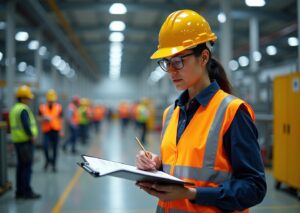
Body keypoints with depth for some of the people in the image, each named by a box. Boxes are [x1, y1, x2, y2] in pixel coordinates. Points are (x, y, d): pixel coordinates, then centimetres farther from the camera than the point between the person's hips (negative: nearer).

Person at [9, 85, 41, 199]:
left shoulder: (14, 108, 15)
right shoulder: (24, 109, -15)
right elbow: (26, 125, -25)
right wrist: (32, 135, -15)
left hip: (17, 140, 10)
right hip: (25, 141, -10)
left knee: (20, 166, 14)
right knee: (27, 167, -5)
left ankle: (20, 191, 19)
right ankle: (27, 192, -3)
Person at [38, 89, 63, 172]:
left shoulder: (59, 107, 4)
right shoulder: (42, 107, 1)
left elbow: (60, 119, 10)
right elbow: (40, 119, 7)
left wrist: (61, 130, 7)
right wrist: (45, 118, -14)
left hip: (56, 131, 1)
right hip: (46, 131, -1)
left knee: (55, 149, 6)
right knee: (45, 146, -18)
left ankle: (53, 165, 19)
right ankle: (48, 159, 9)